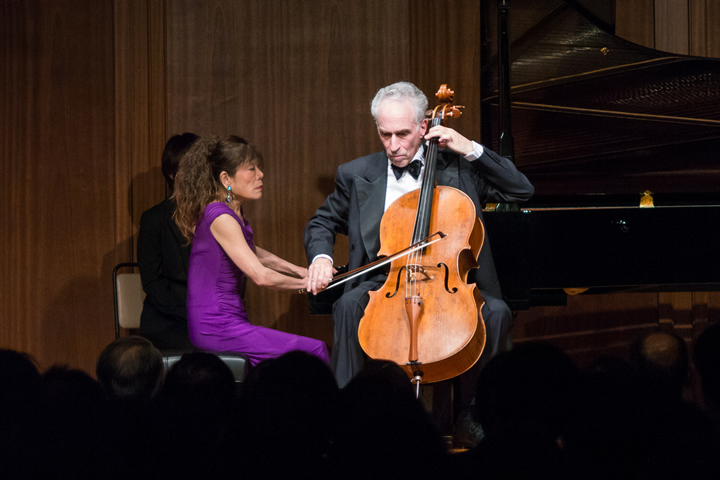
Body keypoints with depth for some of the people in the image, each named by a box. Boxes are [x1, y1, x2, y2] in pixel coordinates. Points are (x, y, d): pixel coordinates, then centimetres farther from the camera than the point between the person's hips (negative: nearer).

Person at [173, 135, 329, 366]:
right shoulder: (220, 217, -17)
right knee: (314, 351, -15)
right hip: (217, 328, -10)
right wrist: (304, 283, -4)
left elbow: (252, 253, 34)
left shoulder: (233, 215, 15)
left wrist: (299, 271, 24)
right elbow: (260, 276, -20)